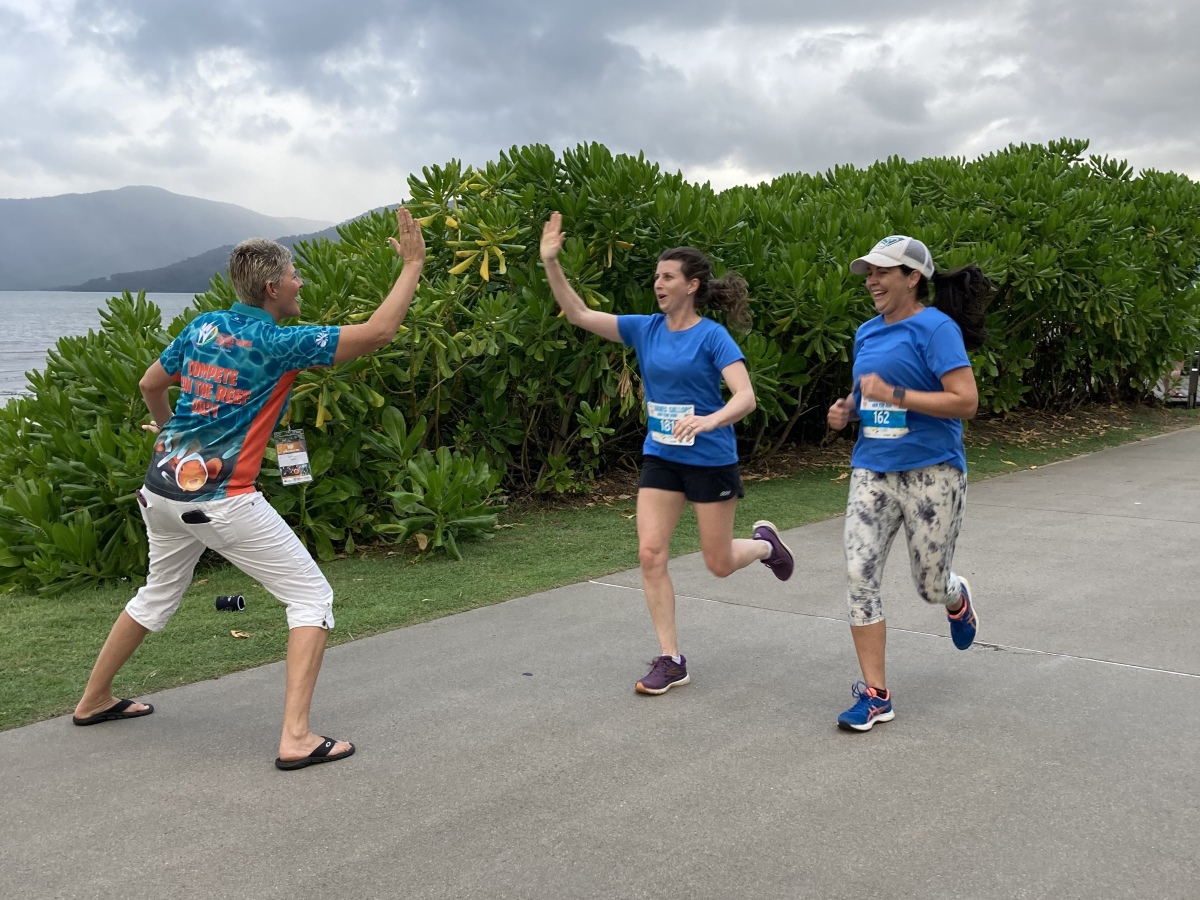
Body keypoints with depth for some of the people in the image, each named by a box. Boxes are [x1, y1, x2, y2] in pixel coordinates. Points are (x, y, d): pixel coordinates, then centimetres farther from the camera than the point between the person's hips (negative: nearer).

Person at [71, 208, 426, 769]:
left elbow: (151, 385, 20)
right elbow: (377, 332, -15)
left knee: (159, 594, 30)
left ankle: (93, 700, 43)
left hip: (163, 486, 8)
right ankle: (296, 737, -10)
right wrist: (412, 265, -7)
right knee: (312, 598, 0)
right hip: (222, 501, -8)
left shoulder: (203, 326, 6)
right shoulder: (278, 344, -13)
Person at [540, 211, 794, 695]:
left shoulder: (712, 336, -13)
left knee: (719, 564, 7)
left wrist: (709, 420, -41)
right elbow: (579, 315, -2)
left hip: (710, 460, -4)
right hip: (660, 458, 5)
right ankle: (671, 659, 6)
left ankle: (765, 542, 42)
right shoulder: (645, 329, 1)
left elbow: (746, 397, -22)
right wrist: (551, 262, -13)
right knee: (650, 554, -5)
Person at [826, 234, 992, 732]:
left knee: (932, 587, 7)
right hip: (872, 472, 6)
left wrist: (895, 395, -22)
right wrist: (846, 409, 4)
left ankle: (959, 600, 47)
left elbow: (966, 400, -18)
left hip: (931, 474, -6)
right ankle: (875, 695, 2)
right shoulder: (867, 332, 11)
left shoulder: (936, 328, -11)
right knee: (859, 576, -7)